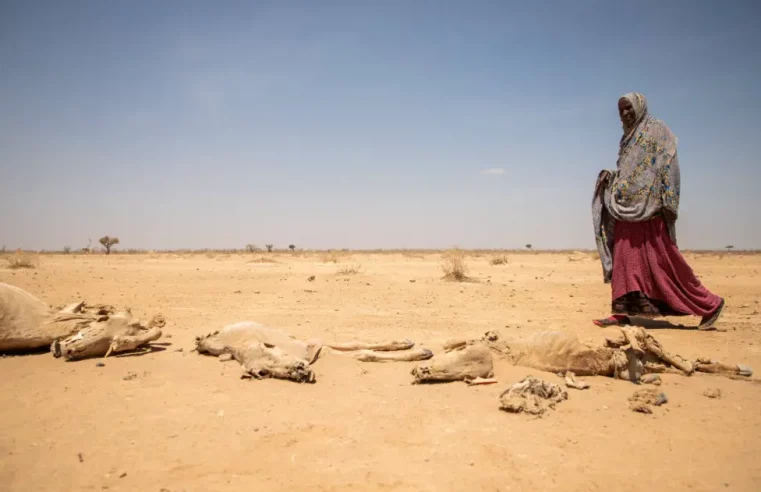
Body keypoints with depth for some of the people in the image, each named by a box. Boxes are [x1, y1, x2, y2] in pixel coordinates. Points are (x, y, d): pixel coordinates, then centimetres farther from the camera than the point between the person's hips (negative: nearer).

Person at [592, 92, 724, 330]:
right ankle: (623, 312, 0)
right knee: (624, 257, 0)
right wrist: (610, 179, 1)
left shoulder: (657, 130, -2)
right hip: (626, 208, 8)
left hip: (650, 207, -8)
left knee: (661, 259, -7)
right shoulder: (628, 137, 20)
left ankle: (709, 304, 7)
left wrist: (667, 202, -19)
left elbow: (669, 165, -11)